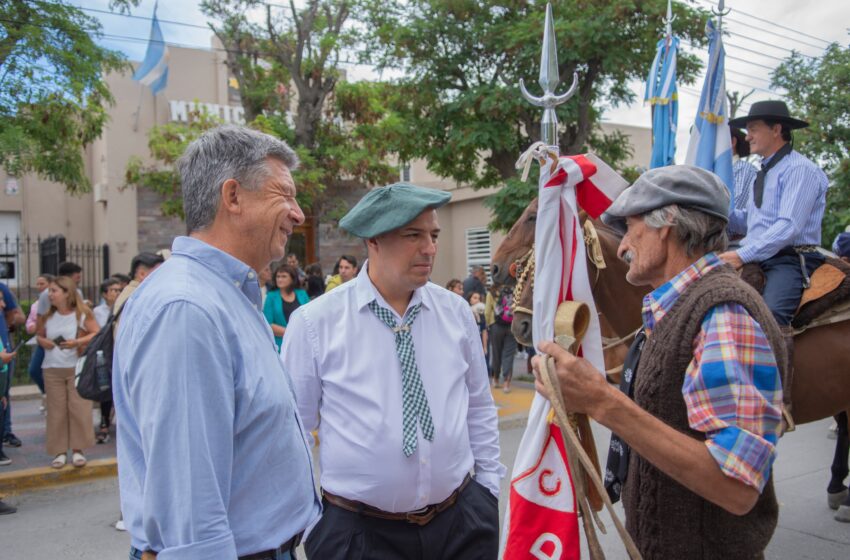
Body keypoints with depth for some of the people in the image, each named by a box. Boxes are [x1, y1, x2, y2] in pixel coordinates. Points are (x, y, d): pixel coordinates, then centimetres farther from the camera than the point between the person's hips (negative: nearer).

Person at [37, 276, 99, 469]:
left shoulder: (82, 313, -5)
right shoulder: (48, 315, 8)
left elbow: (97, 333, -8)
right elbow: (40, 335, 18)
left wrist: (78, 342, -20)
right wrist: (42, 341, -4)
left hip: (76, 367, -3)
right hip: (52, 369, 3)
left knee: (79, 409, -2)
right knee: (56, 411, 4)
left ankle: (77, 449, 9)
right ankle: (60, 451, 12)